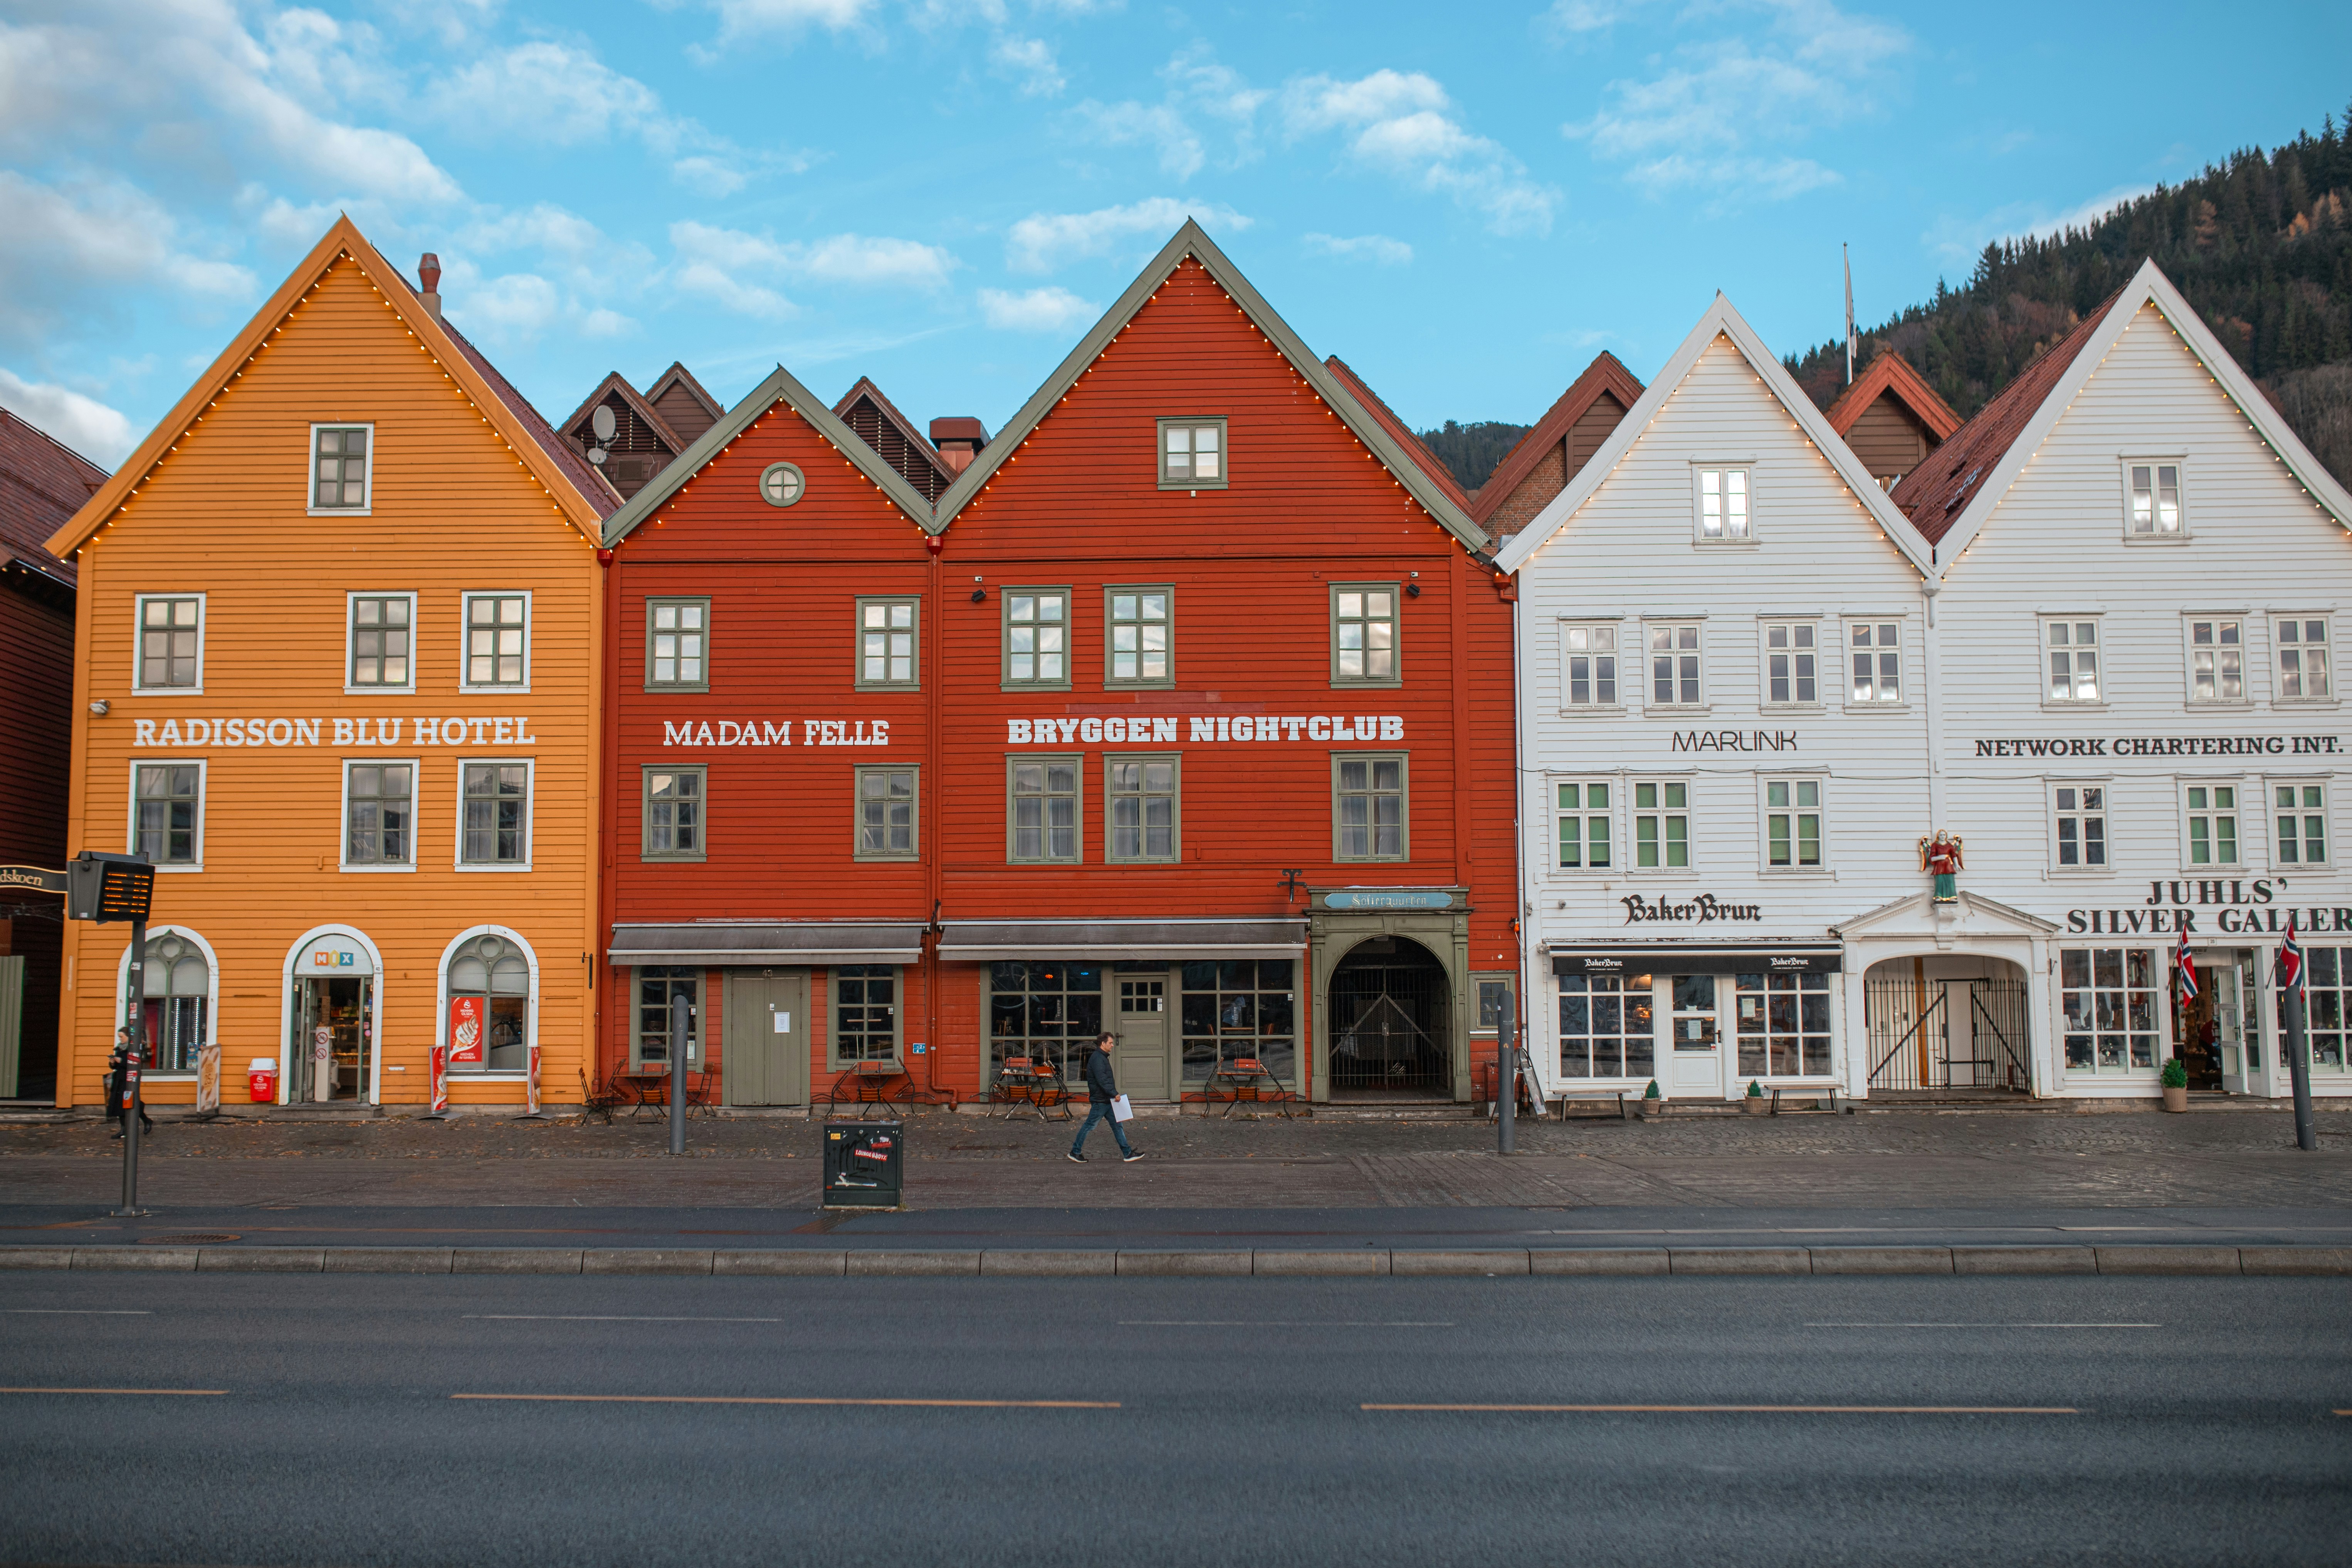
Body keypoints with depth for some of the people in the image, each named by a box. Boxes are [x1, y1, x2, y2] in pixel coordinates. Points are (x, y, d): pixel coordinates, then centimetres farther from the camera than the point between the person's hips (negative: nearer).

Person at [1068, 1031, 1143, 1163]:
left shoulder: (1103, 1058, 16)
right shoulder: (1097, 1059, -18)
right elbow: (1102, 1080, -26)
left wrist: (1114, 1094, 17)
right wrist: (1114, 1093, -25)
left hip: (1107, 1100, 10)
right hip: (1100, 1101, -10)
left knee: (1117, 1125, 8)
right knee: (1090, 1126, 0)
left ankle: (1128, 1153, 10)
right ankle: (1075, 1152, 11)